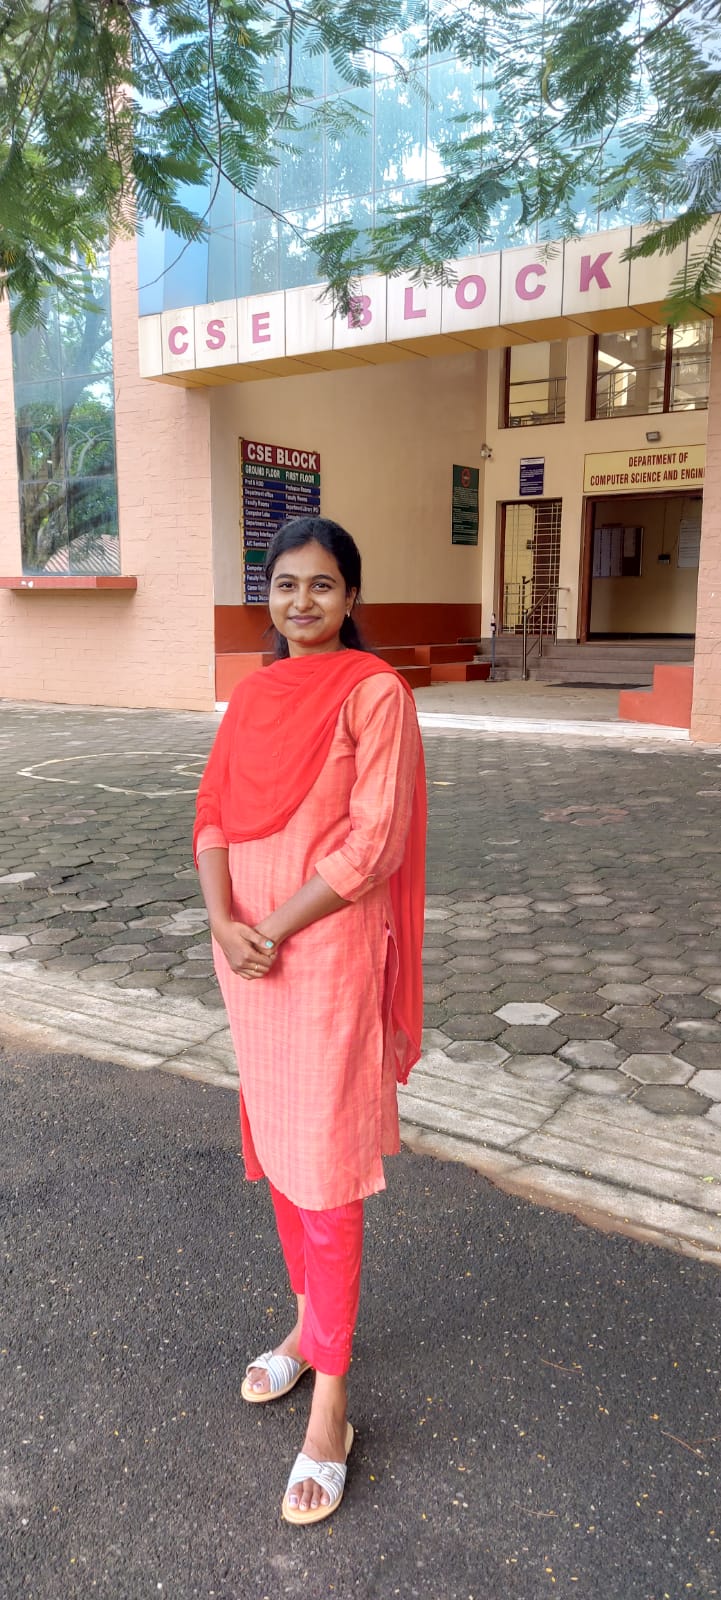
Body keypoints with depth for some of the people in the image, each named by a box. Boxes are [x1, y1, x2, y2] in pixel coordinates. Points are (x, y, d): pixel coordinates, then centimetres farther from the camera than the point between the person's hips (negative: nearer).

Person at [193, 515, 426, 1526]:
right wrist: (224, 922, -12)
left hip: (330, 953, -6)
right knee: (274, 1141, 18)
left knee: (324, 1167, 0)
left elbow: (373, 844, -16)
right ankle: (309, 1322, 40)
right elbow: (215, 817, 5)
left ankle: (329, 1407, 15)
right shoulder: (251, 697, 9)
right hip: (248, 951, 7)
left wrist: (275, 931, -14)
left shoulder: (375, 693, -10)